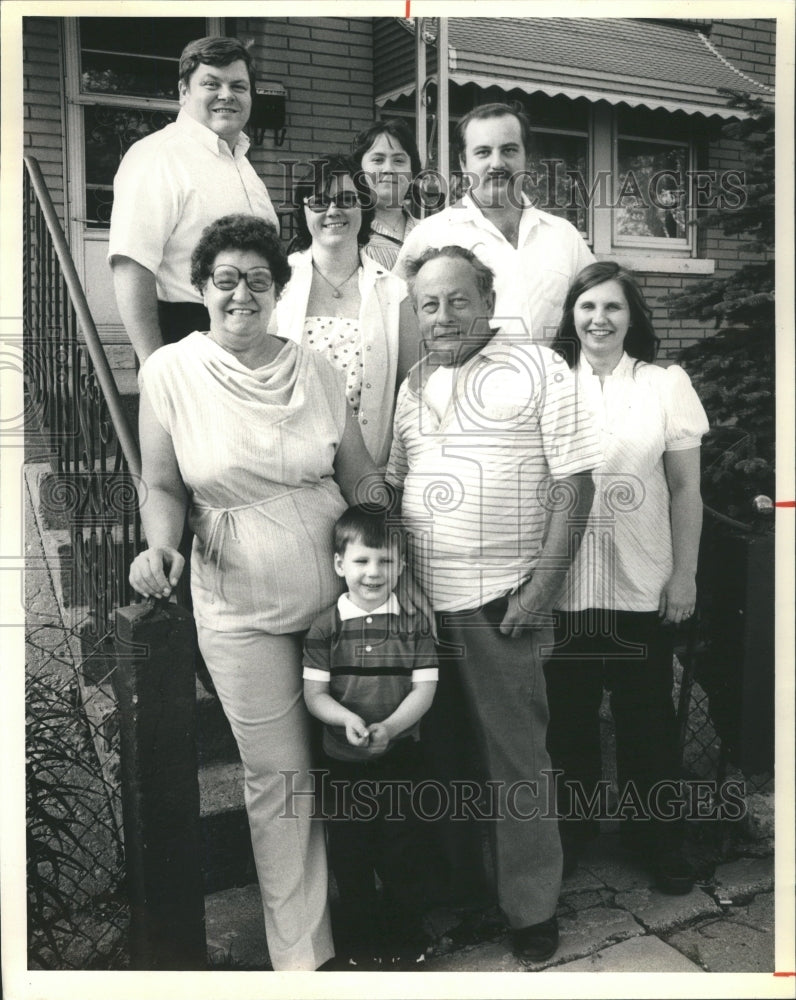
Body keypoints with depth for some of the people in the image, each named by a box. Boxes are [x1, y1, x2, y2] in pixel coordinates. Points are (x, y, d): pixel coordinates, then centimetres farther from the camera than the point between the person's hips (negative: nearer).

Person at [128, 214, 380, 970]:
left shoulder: (314, 370, 1)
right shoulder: (169, 371, -3)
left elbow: (361, 479, 6)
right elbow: (162, 486, 1)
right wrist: (160, 544, -18)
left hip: (337, 593, 2)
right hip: (242, 610, -2)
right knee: (279, 776, 6)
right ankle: (301, 948, 25)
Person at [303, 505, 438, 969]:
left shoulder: (414, 622, -6)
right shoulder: (326, 627, -6)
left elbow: (424, 688, -8)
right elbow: (314, 693, -6)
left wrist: (390, 726, -23)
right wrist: (348, 719, -24)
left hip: (401, 757, 0)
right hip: (345, 762, 1)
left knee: (404, 851, 10)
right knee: (350, 853, 12)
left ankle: (406, 939, 30)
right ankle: (361, 942, 32)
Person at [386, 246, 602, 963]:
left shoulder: (538, 370, -5)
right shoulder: (414, 385, 12)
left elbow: (574, 485, -9)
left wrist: (542, 587, -14)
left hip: (501, 600, -5)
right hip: (421, 599, 5)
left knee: (515, 754, 4)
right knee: (440, 745, 16)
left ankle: (533, 907, 21)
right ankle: (450, 879, 35)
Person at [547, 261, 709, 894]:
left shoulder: (667, 385, 1)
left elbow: (686, 489, 3)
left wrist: (684, 575, 0)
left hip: (644, 585, -1)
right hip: (563, 584, 1)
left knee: (647, 714, 10)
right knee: (568, 713, 12)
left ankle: (659, 836, 29)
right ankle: (571, 830, 31)